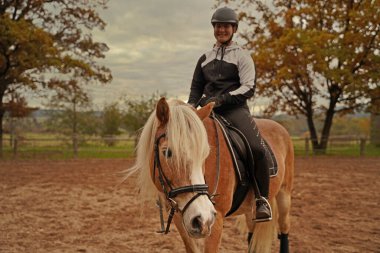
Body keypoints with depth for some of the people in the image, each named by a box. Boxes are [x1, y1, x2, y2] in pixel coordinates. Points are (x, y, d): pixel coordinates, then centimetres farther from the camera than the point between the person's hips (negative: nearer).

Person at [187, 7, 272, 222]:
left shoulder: (242, 56, 8)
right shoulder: (205, 58, 22)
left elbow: (249, 88, -4)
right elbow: (196, 87, 26)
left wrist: (222, 98, -18)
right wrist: (192, 104, 3)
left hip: (235, 109, -4)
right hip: (209, 111, 5)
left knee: (257, 148, -30)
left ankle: (262, 200, -14)